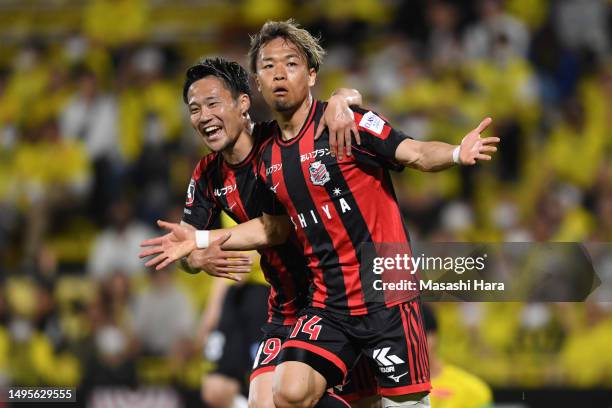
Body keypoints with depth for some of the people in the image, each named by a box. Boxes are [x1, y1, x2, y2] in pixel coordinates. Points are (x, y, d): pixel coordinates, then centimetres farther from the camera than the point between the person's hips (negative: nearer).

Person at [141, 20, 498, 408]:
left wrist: (457, 153, -38)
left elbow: (414, 152, -18)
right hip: (328, 303, 5)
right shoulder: (269, 155, 10)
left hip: (387, 297, -5)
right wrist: (201, 240, 22)